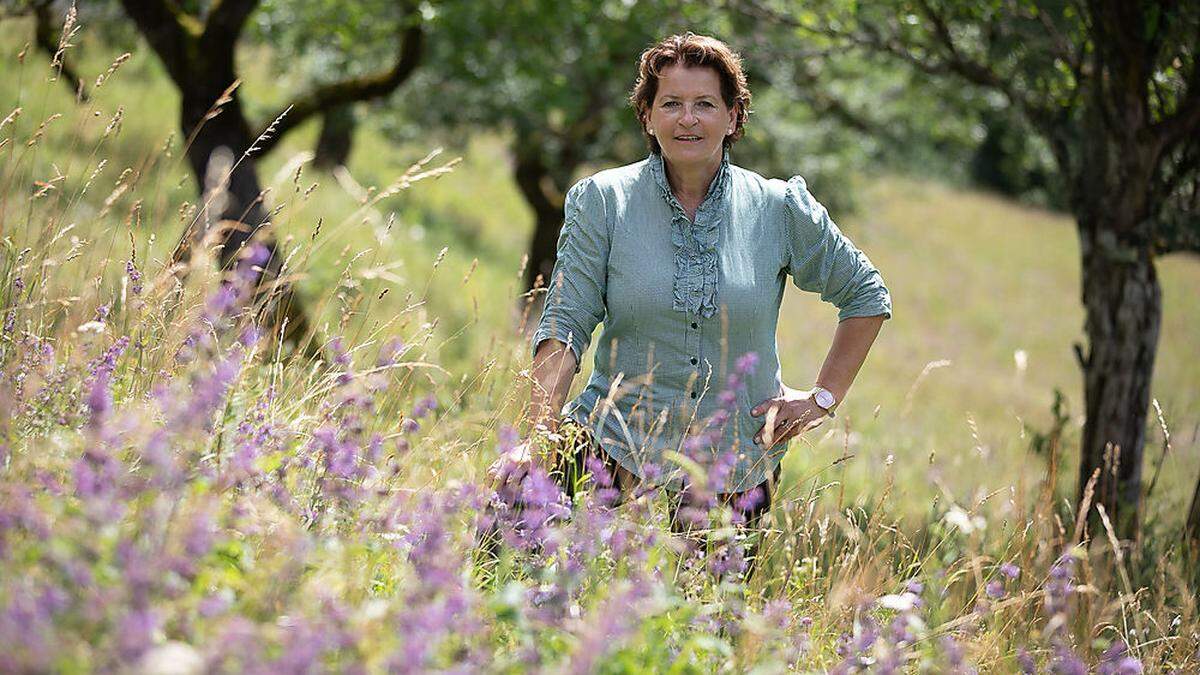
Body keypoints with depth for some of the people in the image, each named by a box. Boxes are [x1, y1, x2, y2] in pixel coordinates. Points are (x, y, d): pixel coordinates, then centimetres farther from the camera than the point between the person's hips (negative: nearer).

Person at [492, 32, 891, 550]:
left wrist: (824, 397, 5)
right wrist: (538, 436, -21)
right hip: (619, 448, -1)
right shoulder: (601, 202, -3)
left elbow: (867, 296, 12)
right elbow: (563, 326, -8)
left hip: (737, 472, 1)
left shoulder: (780, 210, -1)